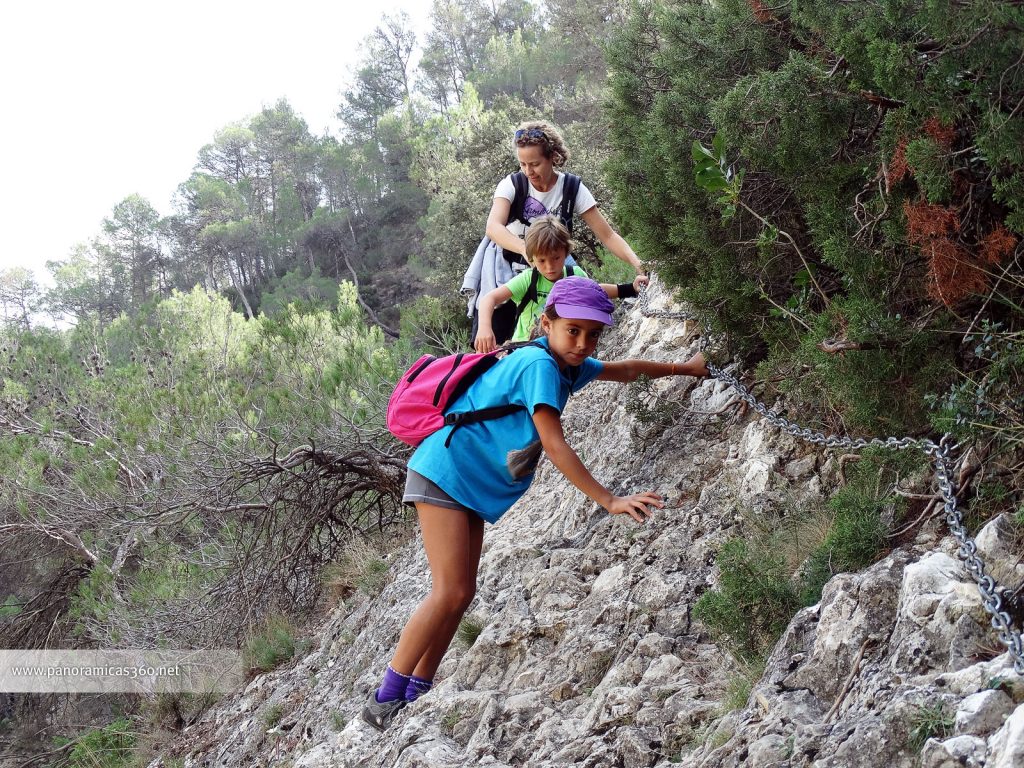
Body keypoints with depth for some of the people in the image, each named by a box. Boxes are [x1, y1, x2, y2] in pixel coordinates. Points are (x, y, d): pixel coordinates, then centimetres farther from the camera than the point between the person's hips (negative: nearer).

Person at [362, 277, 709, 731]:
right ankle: (384, 701, -10)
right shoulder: (539, 364, -23)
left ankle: (415, 696, 12)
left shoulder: (568, 365, 4)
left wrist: (683, 368, 27)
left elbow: (623, 370, 23)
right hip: (445, 473, -9)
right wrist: (609, 501, -28)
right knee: (451, 592, -15)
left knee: (460, 594, 6)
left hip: (475, 487, 9)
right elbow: (555, 445, -27)